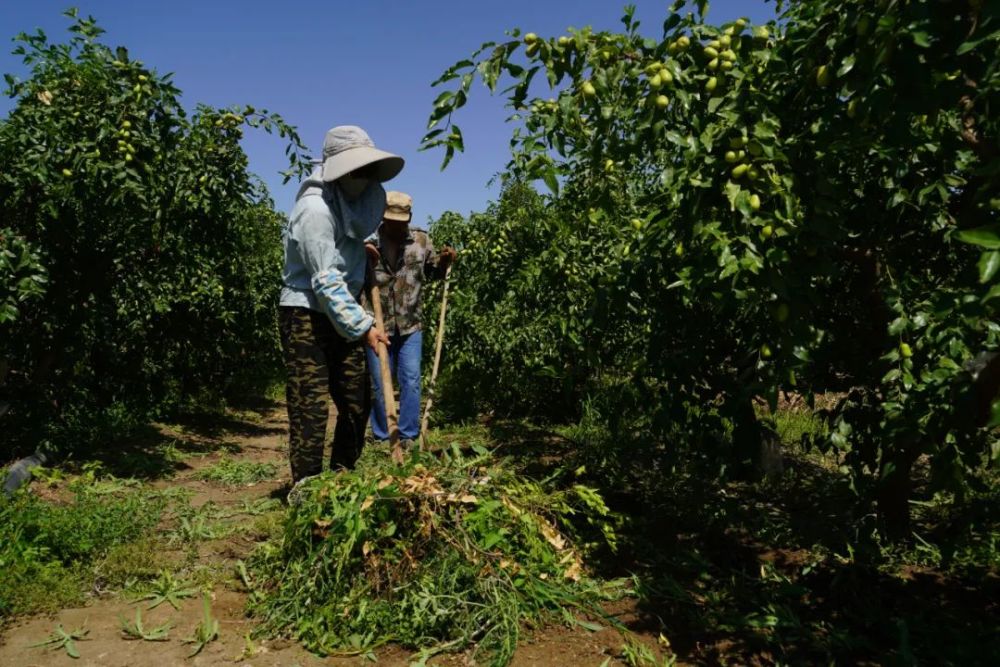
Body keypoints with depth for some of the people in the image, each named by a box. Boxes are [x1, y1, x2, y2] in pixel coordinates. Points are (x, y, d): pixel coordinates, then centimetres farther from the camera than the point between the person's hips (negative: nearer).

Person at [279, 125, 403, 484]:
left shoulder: (352, 199, 8)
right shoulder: (315, 208, -19)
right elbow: (325, 280, -23)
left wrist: (364, 253, 5)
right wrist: (362, 326, -24)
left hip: (340, 316, 9)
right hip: (306, 315, -9)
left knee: (358, 402, 10)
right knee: (311, 407, -7)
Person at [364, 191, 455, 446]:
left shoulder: (421, 240, 1)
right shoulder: (367, 242, -6)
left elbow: (433, 272, 16)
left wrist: (444, 262, -5)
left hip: (410, 326, 2)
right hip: (377, 326, -1)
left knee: (411, 381, 2)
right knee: (379, 384, 7)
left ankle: (408, 436, 13)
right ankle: (381, 438, 21)